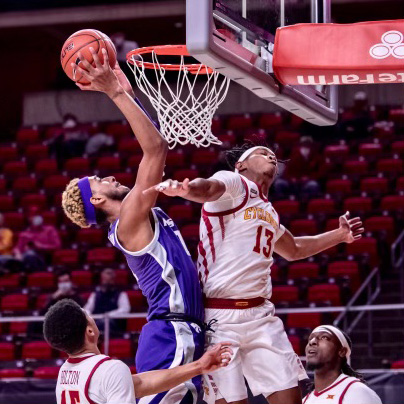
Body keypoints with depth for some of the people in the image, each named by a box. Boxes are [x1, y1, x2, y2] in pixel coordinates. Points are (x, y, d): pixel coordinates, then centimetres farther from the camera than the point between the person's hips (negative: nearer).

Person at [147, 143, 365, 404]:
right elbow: (210, 188, -26)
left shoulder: (269, 213, 23)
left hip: (261, 315, 7)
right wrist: (184, 188, -49)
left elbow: (293, 250, 44)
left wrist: (339, 236, 41)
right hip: (220, 316, -7)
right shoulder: (234, 183, -1)